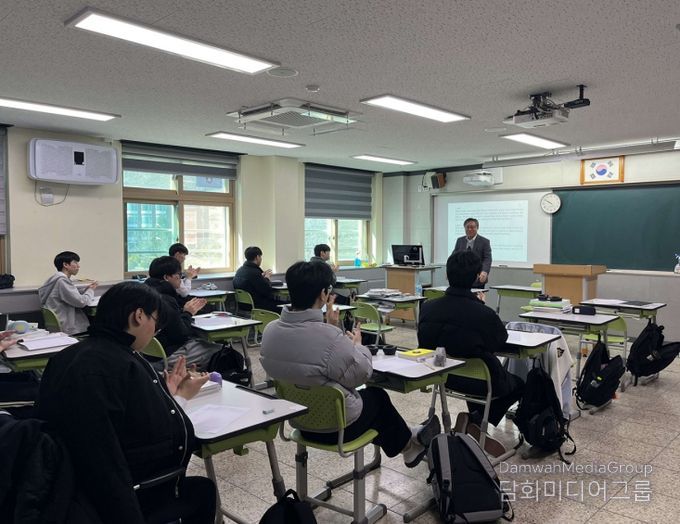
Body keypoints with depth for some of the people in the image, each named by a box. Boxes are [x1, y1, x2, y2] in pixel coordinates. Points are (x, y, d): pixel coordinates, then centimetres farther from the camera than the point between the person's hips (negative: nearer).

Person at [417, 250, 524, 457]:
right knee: (519, 384, 26)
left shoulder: (428, 307, -17)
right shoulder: (484, 314, -29)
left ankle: (474, 424, 23)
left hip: (441, 376, 6)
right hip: (479, 382, -5)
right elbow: (501, 340, -7)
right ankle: (476, 420, 8)